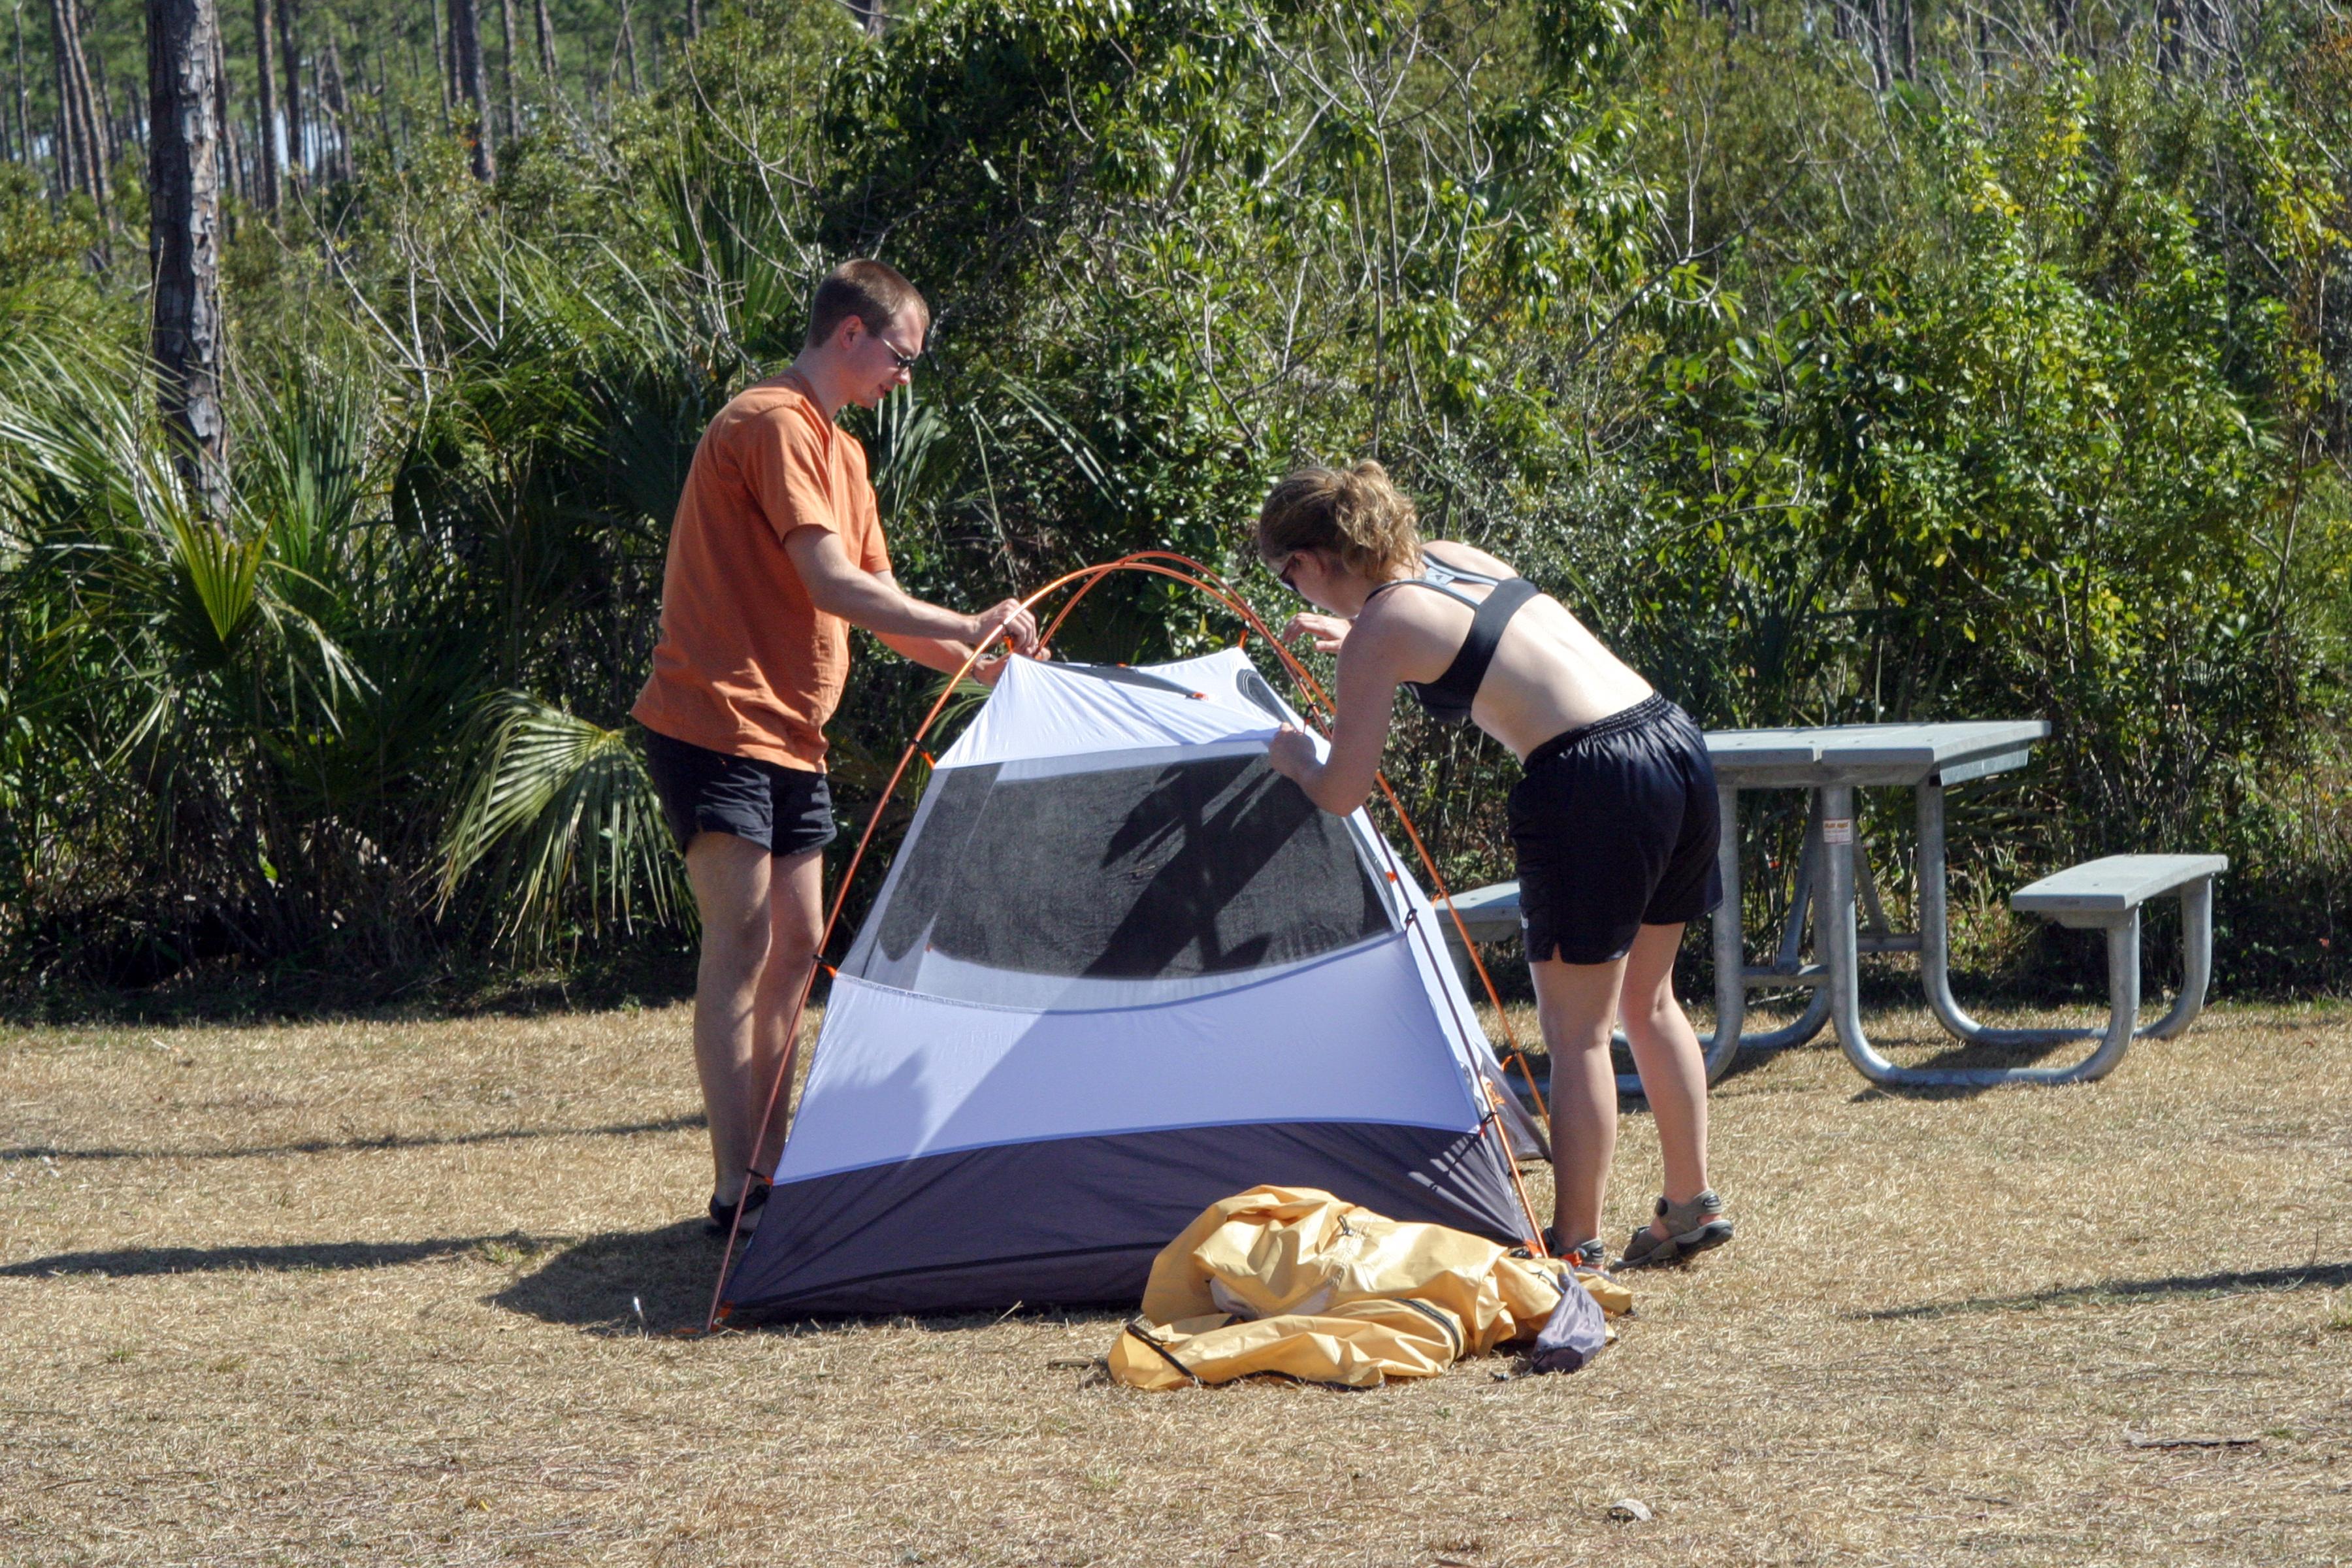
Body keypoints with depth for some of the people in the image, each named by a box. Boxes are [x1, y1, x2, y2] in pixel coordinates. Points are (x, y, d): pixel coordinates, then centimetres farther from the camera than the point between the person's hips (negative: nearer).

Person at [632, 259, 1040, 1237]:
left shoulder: (838, 450, 19)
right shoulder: (773, 425, -13)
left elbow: (876, 604, 20)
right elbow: (834, 586, -21)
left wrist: (983, 665, 10)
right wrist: (969, 630, -16)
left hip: (788, 734, 10)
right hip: (716, 723, -10)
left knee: (795, 945, 9)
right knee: (742, 939, -14)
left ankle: (768, 1164, 14)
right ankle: (736, 1190, -15)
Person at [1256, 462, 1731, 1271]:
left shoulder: (1380, 630, -5)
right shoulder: (1455, 559, 17)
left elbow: (1341, 794, 0)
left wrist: (1293, 757, 20)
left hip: (1592, 781, -8)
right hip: (1677, 744, 8)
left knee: (1577, 1030, 3)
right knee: (1648, 1000, 23)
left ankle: (1576, 1244, 8)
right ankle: (1692, 1209, 30)